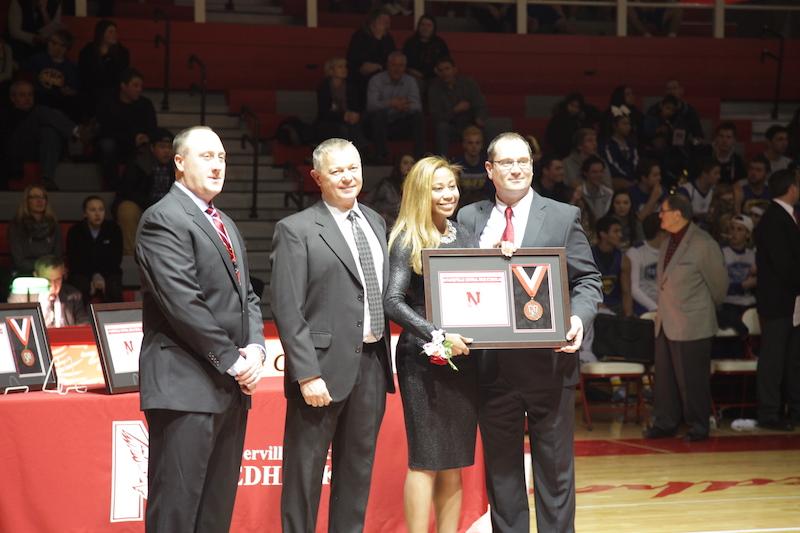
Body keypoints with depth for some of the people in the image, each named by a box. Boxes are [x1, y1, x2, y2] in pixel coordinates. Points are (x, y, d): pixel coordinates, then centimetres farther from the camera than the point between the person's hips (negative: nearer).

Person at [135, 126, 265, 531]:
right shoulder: (163, 219, -9)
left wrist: (255, 347, 0)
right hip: (187, 387, -9)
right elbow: (183, 304, -17)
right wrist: (231, 360, -13)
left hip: (232, 386, 9)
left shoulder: (225, 225, 20)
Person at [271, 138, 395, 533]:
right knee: (305, 474, 0)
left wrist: (384, 353, 9)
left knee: (358, 471, 12)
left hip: (372, 363, 6)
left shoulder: (375, 222, 14)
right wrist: (307, 374, -18)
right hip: (325, 366, -6)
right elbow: (287, 310, -12)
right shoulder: (296, 231, -6)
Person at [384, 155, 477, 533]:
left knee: (454, 463, 7)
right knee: (426, 461, -4)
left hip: (463, 357, 5)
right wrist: (438, 336, -21)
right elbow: (392, 302, -12)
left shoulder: (466, 237, 11)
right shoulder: (408, 241, -4)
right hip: (424, 360, -5)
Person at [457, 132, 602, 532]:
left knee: (554, 466, 5)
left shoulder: (564, 217, 4)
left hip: (549, 360, -1)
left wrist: (578, 317, -17)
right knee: (500, 468, 9)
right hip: (492, 363, 2)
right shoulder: (468, 219, 8)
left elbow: (587, 280, 3)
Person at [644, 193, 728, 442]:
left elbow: (718, 282, -4)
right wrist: (662, 312, 17)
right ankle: (665, 423, 19)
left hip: (692, 325, -8)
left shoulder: (703, 244, -13)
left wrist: (708, 307, 10)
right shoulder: (667, 243, 11)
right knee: (665, 376, 11)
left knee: (692, 379, -1)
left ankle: (698, 426, 9)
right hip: (666, 323, 8)